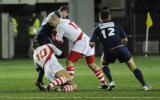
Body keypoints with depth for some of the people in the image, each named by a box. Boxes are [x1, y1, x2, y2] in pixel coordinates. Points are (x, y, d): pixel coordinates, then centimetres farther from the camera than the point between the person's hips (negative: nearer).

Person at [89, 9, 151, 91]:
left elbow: (92, 44, 6)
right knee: (133, 67, 8)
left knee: (104, 64, 30)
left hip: (108, 51, 0)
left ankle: (111, 82, 11)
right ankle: (144, 85, -2)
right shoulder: (115, 24, 19)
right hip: (120, 47, 0)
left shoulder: (97, 28, 17)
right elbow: (125, 39, 13)